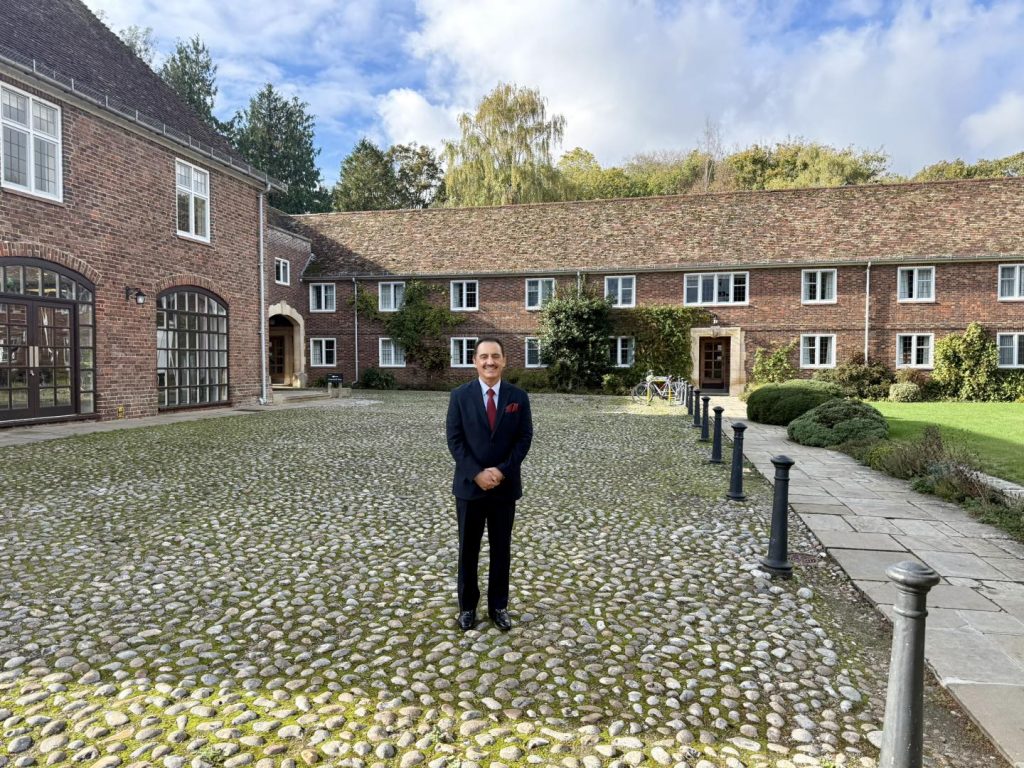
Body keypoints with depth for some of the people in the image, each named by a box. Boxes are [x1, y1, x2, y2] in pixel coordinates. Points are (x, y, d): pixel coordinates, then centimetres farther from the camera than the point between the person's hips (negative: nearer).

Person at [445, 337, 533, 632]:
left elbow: (525, 438, -3)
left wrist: (502, 471, -14)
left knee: (501, 550, 11)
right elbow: (454, 439, -6)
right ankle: (467, 606, 26)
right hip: (469, 485, -1)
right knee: (468, 549, 10)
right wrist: (477, 473, -16)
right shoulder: (460, 395, -3)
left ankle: (499, 606, 26)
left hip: (506, 485, 1)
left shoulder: (518, 396, 0)